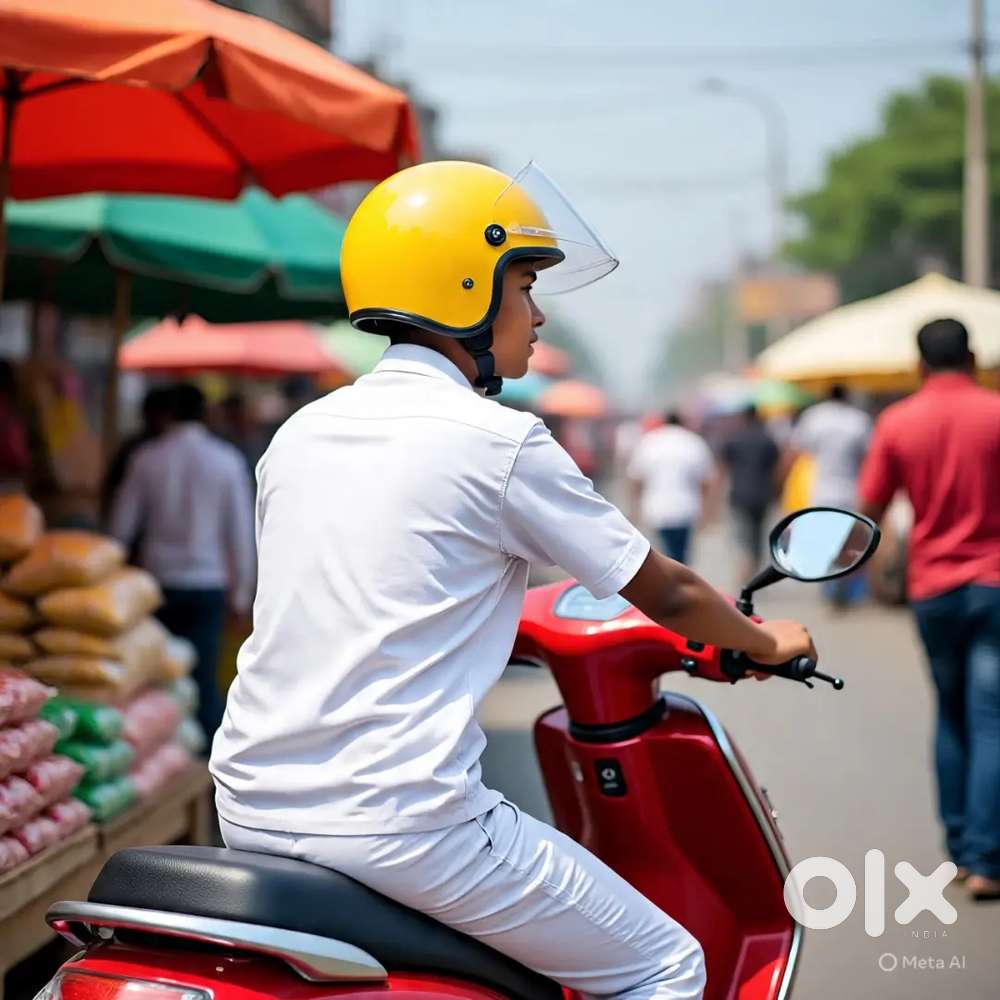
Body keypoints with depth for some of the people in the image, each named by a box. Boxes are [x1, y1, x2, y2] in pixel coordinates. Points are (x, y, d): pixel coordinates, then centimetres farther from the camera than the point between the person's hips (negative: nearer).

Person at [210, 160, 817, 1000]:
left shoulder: (298, 434, 11)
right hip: (398, 823, -8)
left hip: (251, 808, 8)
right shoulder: (501, 443, -8)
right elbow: (666, 593, 2)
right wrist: (768, 643, 22)